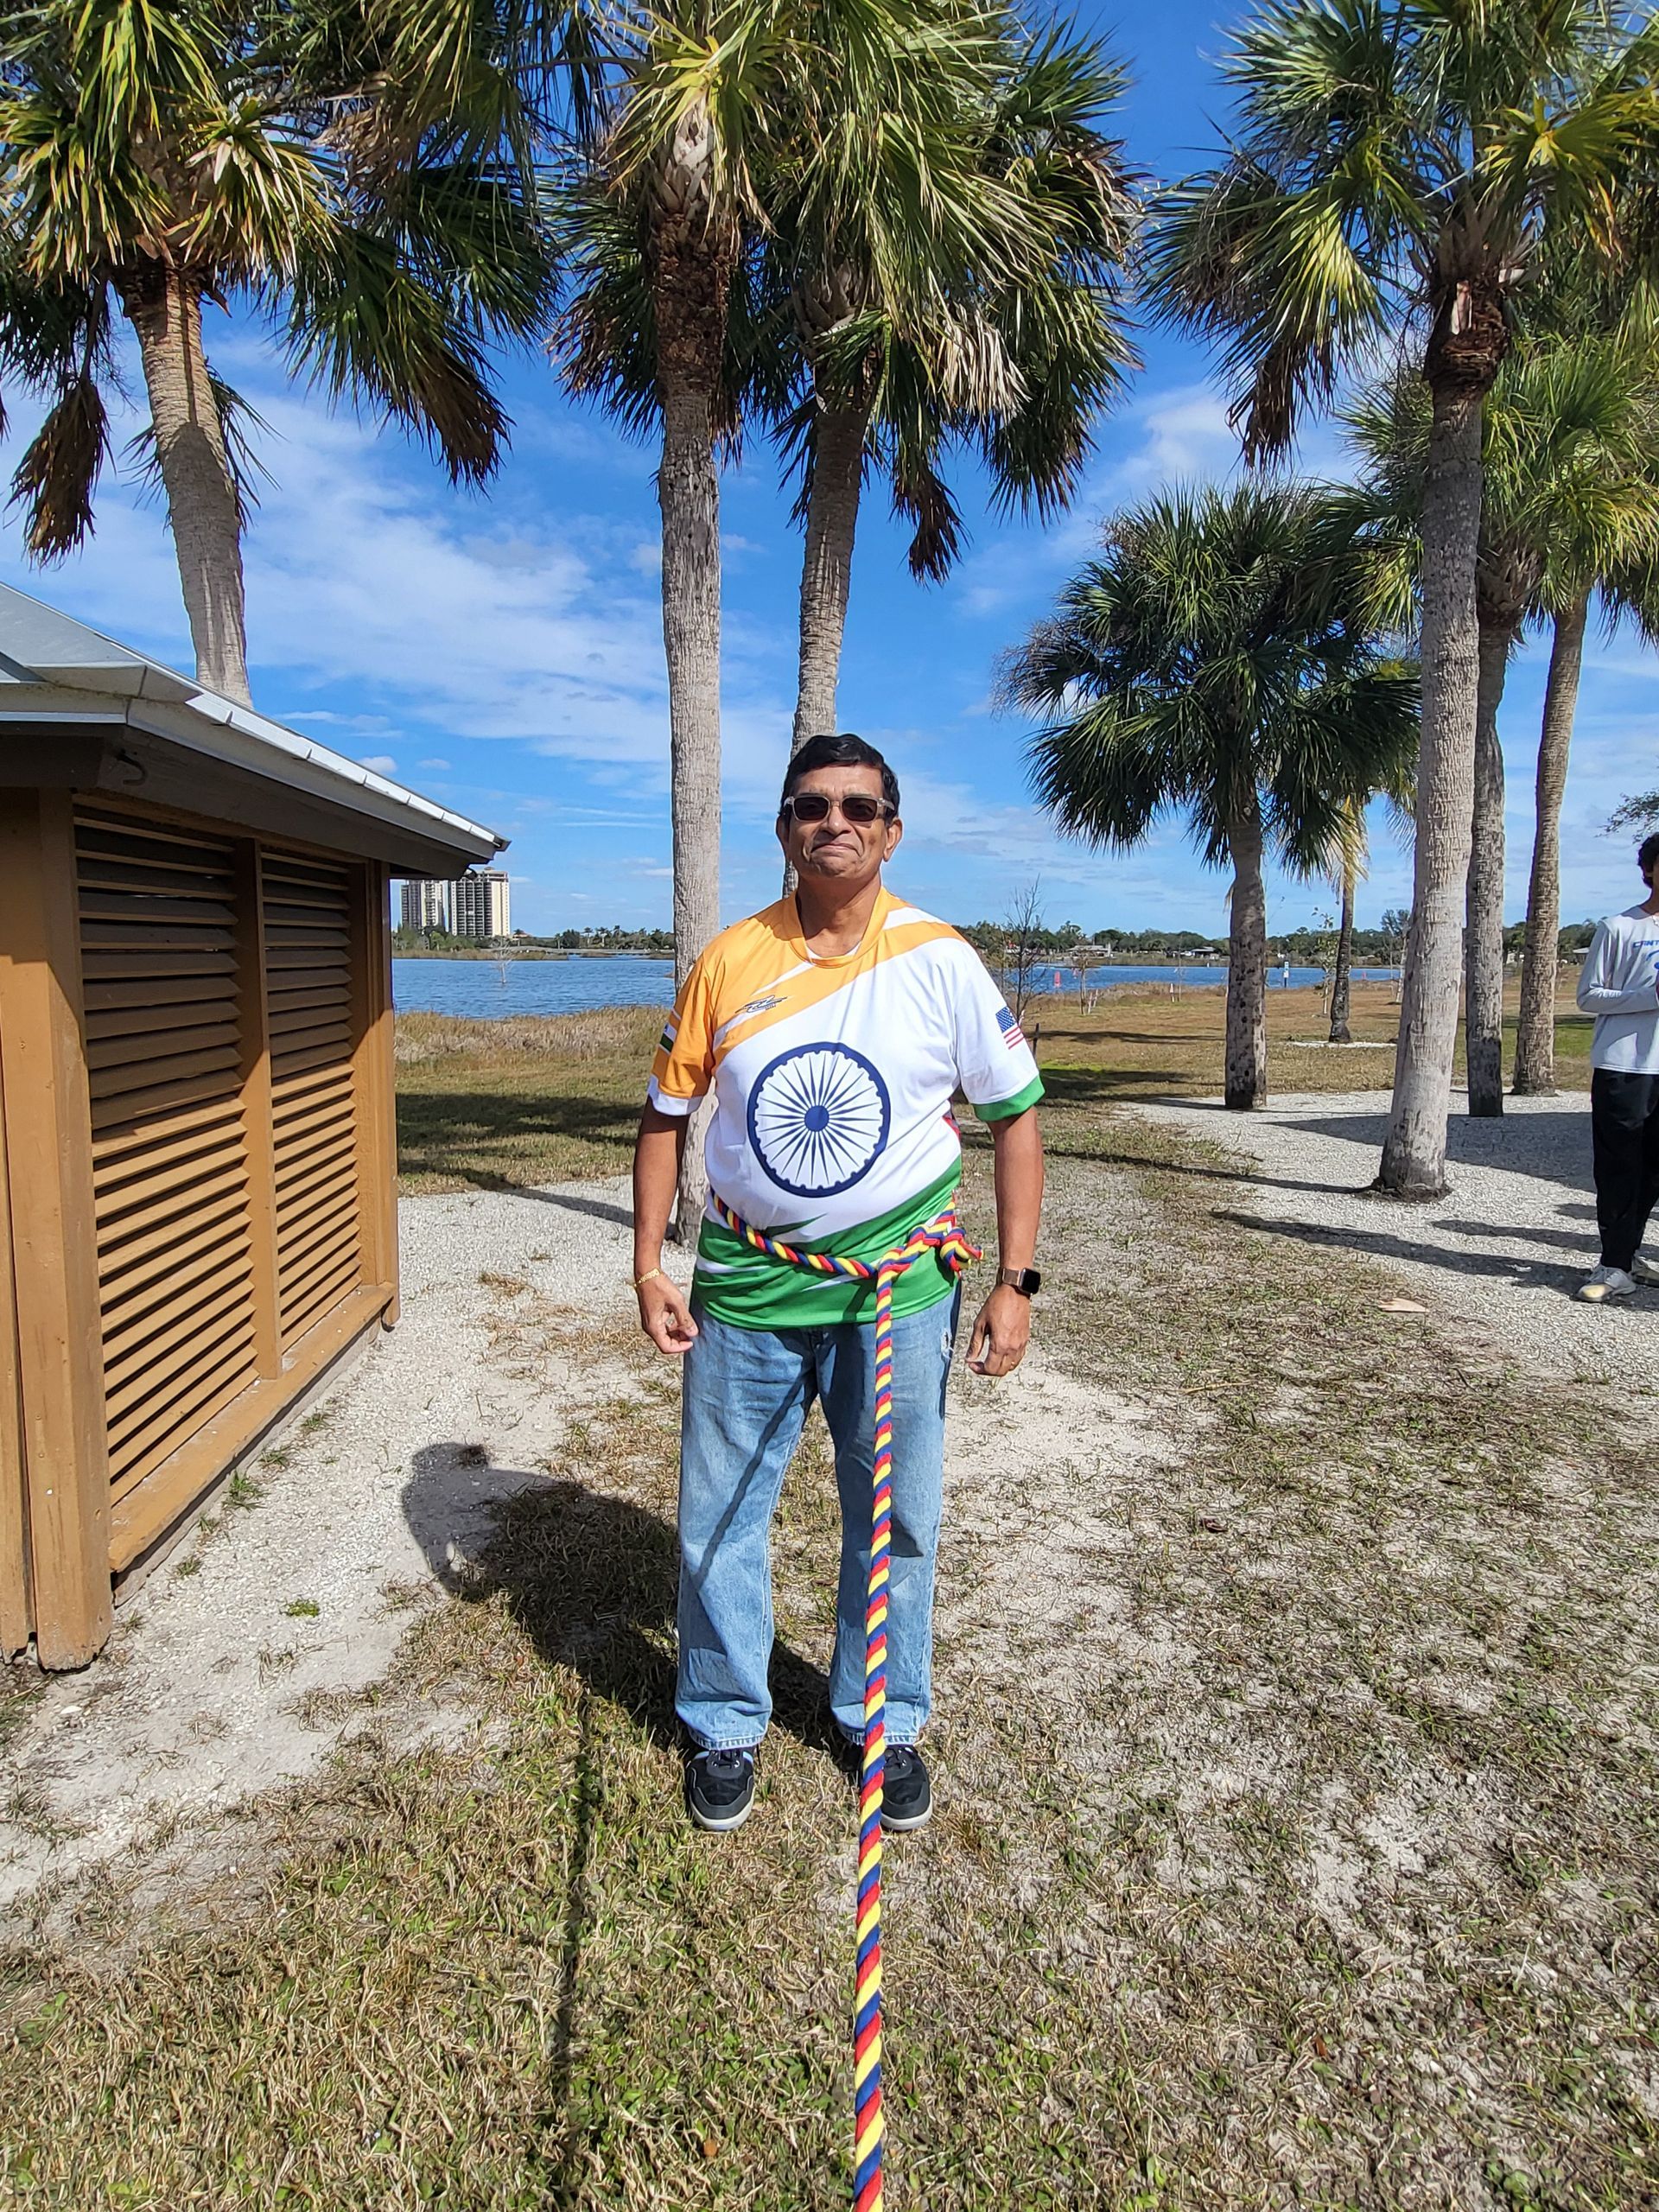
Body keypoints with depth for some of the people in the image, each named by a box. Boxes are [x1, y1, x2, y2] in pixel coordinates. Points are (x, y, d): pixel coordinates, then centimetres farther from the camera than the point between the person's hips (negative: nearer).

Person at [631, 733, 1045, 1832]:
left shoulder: (940, 961, -6)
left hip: (896, 1291, -1)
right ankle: (725, 1723, 36)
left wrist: (1016, 1282, -6)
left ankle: (886, 1721, 38)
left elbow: (1016, 1115, -1)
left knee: (895, 1520, 13)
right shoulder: (728, 962, -2)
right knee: (719, 1520, 11)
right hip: (745, 1288, 1)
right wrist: (650, 1264, 0)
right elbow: (667, 1114, 6)